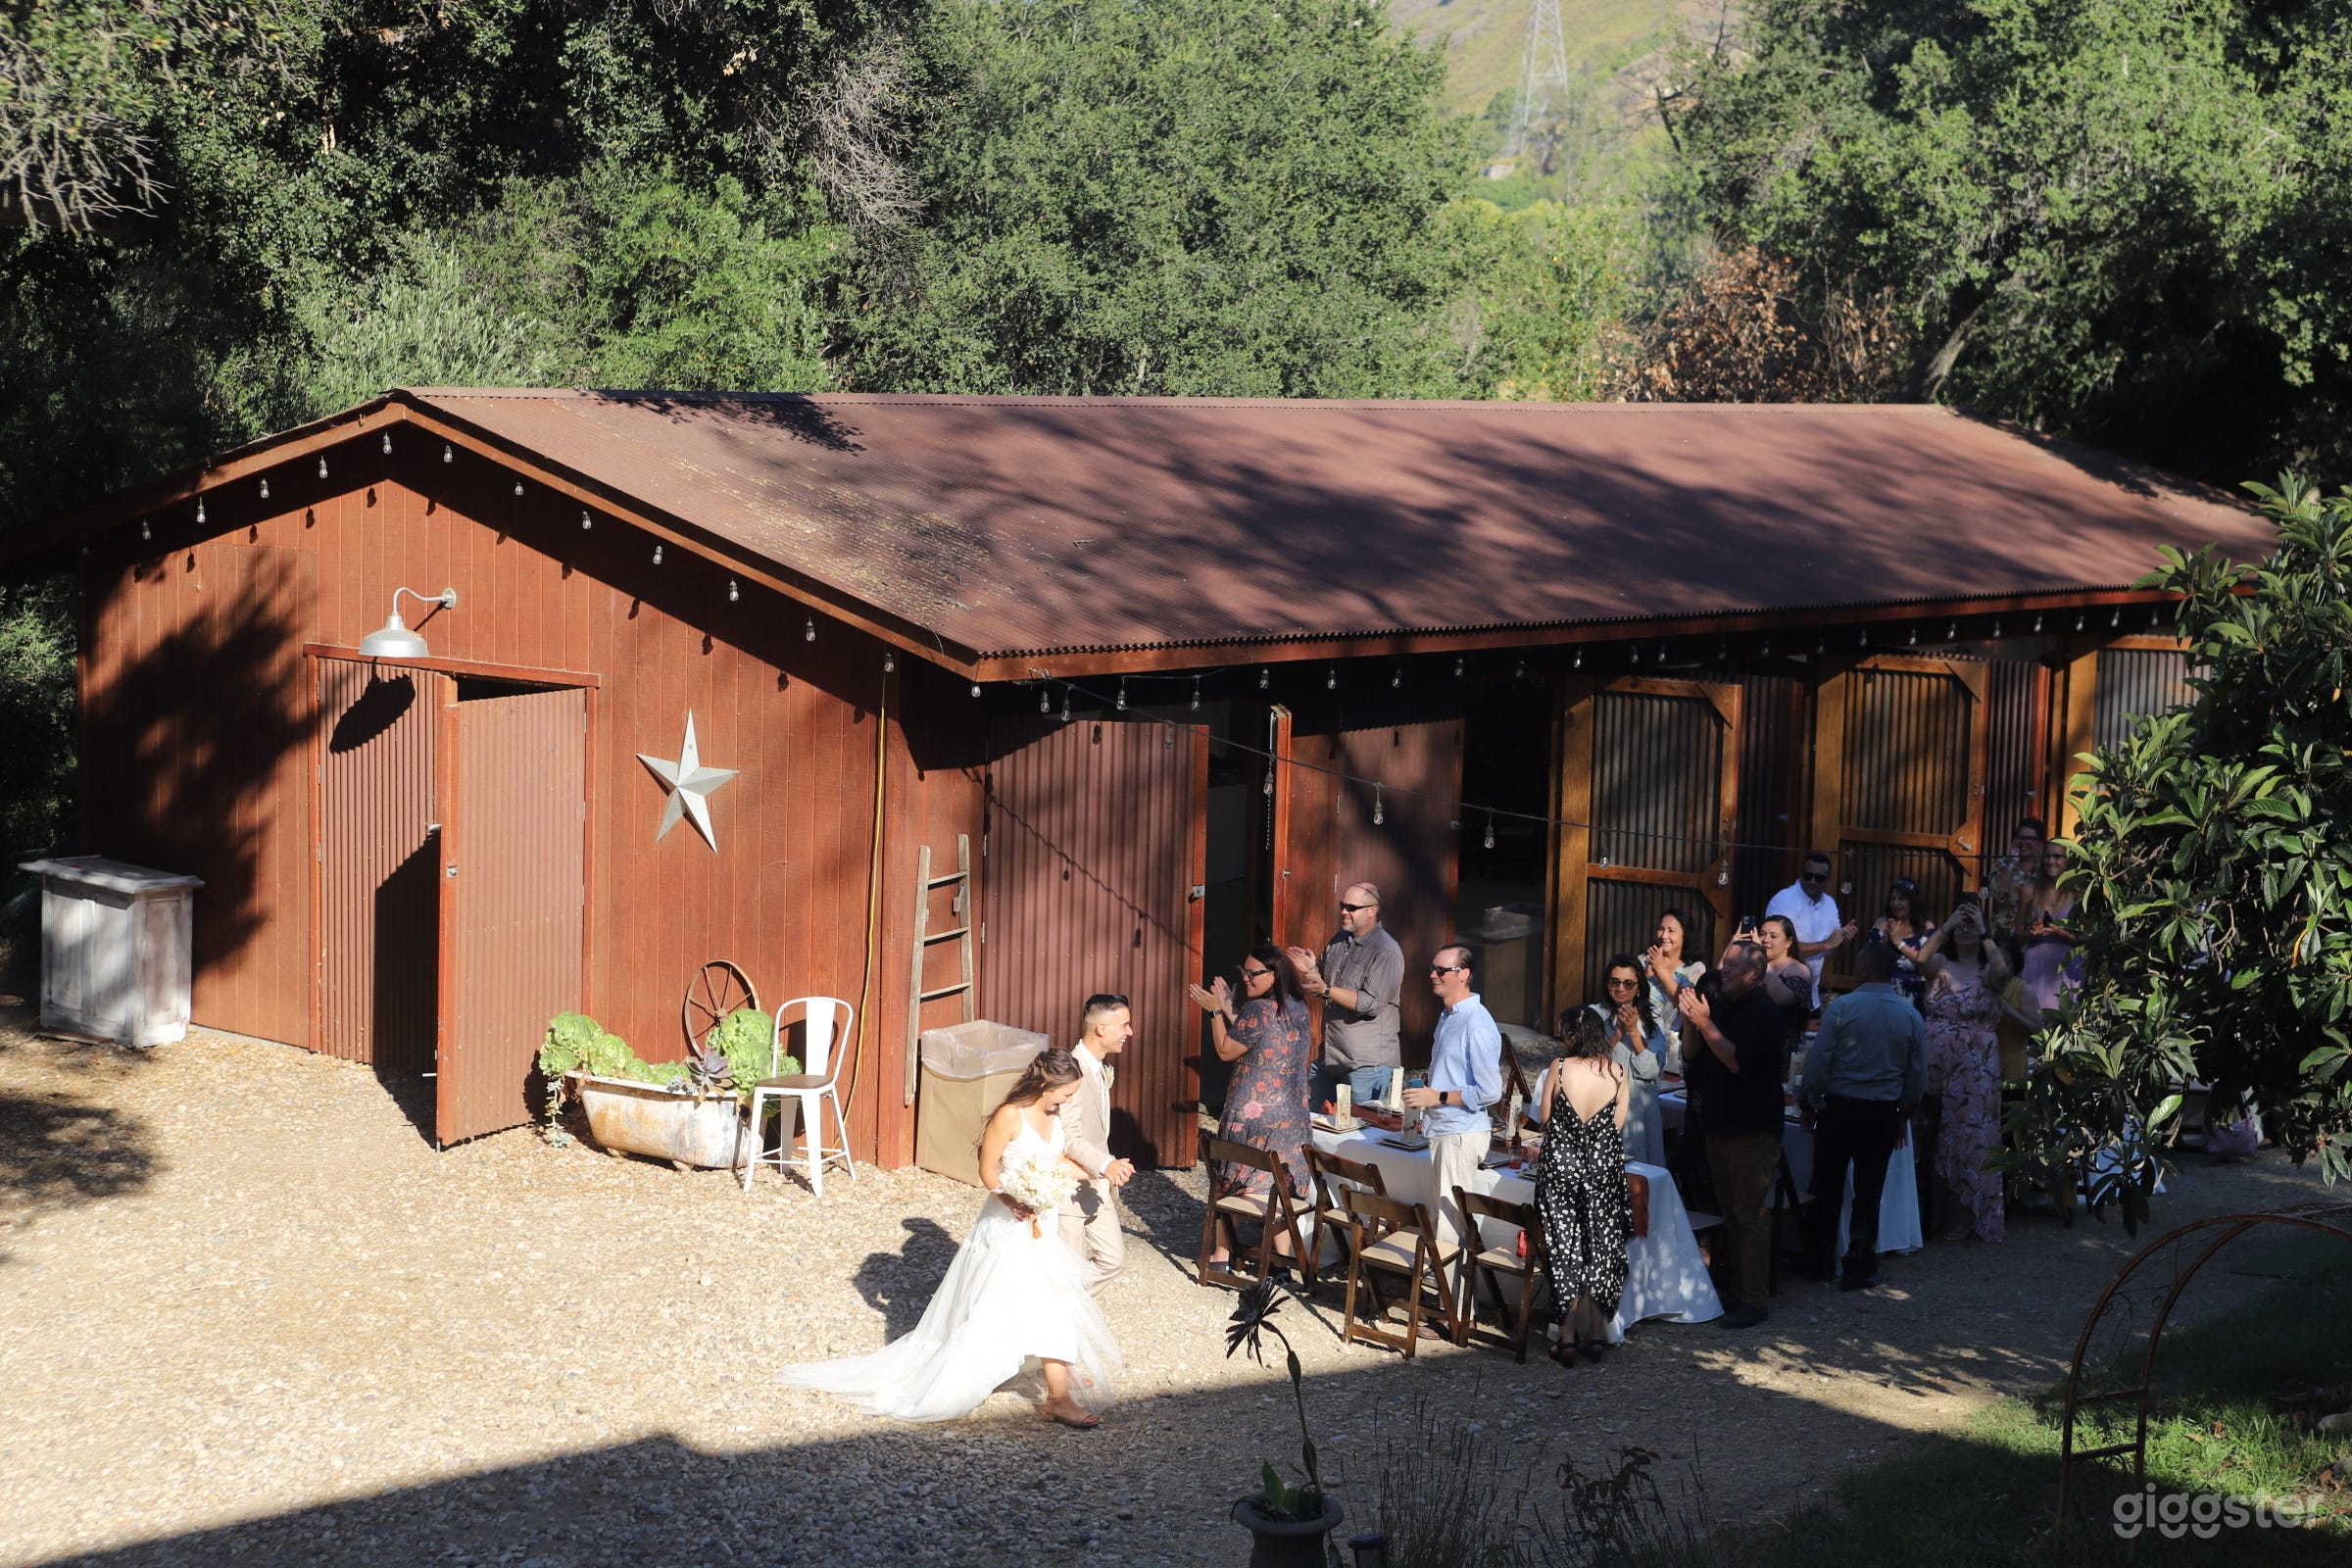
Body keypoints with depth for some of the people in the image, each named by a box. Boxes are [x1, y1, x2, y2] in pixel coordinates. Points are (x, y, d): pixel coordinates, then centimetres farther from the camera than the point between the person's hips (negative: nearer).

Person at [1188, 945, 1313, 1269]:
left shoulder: (1257, 1009, -16)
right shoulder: (1298, 1009, 7)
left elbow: (1226, 1051, -8)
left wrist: (1216, 1011, -3)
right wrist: (1229, 1009, 14)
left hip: (1251, 1113, -7)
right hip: (1291, 1114, 7)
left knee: (1231, 1182, 6)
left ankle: (1221, 1254, 11)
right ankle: (1283, 1256, 10)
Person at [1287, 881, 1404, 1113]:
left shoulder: (1386, 952, -14)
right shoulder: (1340, 941, 11)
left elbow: (1371, 1003, -23)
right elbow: (1321, 984, 19)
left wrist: (1326, 989, -30)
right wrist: (1310, 970, -4)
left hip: (1367, 1062, -8)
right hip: (1331, 1056, 8)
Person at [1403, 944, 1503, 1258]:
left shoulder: (1477, 1024, -17)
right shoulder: (1448, 1016, 13)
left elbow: (1489, 1091, -21)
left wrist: (1437, 1097, -16)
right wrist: (1426, 1111, 21)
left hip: (1461, 1134, -10)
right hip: (1442, 1129, 10)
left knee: (1450, 1223, -9)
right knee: (1449, 1217, 13)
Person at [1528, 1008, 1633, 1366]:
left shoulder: (1559, 1069, -10)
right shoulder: (1620, 1073, -5)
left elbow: (1545, 1119, -2)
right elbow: (1618, 1124, -3)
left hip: (1561, 1166, -2)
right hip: (1605, 1168, 2)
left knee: (1564, 1249, 7)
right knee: (1601, 1248, 12)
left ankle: (1568, 1336, 6)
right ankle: (1596, 1334, 14)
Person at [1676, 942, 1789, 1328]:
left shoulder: (1763, 1013, -15)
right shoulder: (1721, 1004, 12)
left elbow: (1737, 1061, -24)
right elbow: (1694, 1055, 13)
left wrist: (1705, 1023, -23)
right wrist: (1689, 1020, -3)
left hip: (1752, 1132, -9)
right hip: (1719, 1124, 9)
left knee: (1751, 1214, -7)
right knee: (1731, 1211, 15)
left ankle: (1754, 1300, -6)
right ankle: (1738, 1285, 24)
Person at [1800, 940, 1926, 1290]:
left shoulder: (1841, 1008, -12)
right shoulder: (1910, 1015, -2)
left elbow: (1817, 1061, -12)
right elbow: (1918, 1075, 4)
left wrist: (1813, 1102, 3)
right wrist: (1904, 1113, 16)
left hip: (1839, 1108, -2)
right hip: (1883, 1113, 2)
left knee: (1828, 1186, 11)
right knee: (1868, 1191, 8)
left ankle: (1823, 1263, 18)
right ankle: (1858, 1267, 11)